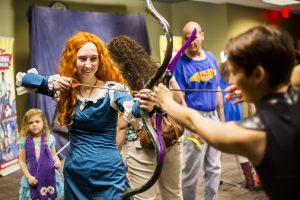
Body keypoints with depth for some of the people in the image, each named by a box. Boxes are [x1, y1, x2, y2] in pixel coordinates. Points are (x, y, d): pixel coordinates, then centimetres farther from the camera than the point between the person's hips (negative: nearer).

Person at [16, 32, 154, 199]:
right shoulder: (64, 88, 0)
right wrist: (50, 82, -15)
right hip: (74, 173, 4)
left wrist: (144, 106, -57)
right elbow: (22, 78, 4)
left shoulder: (111, 89, -13)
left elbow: (131, 107, -34)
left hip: (108, 172, -4)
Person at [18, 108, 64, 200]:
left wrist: (57, 162, -17)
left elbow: (53, 155, 5)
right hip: (33, 178, -1)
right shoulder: (24, 141, -8)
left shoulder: (50, 138, -5)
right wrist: (28, 176, -10)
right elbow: (22, 161, -3)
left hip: (49, 176, 1)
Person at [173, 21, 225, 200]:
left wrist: (222, 118, 12)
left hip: (213, 116, 6)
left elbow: (217, 90, 12)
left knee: (215, 168, 14)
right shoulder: (181, 63, -11)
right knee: (192, 170, 4)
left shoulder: (211, 58, 6)